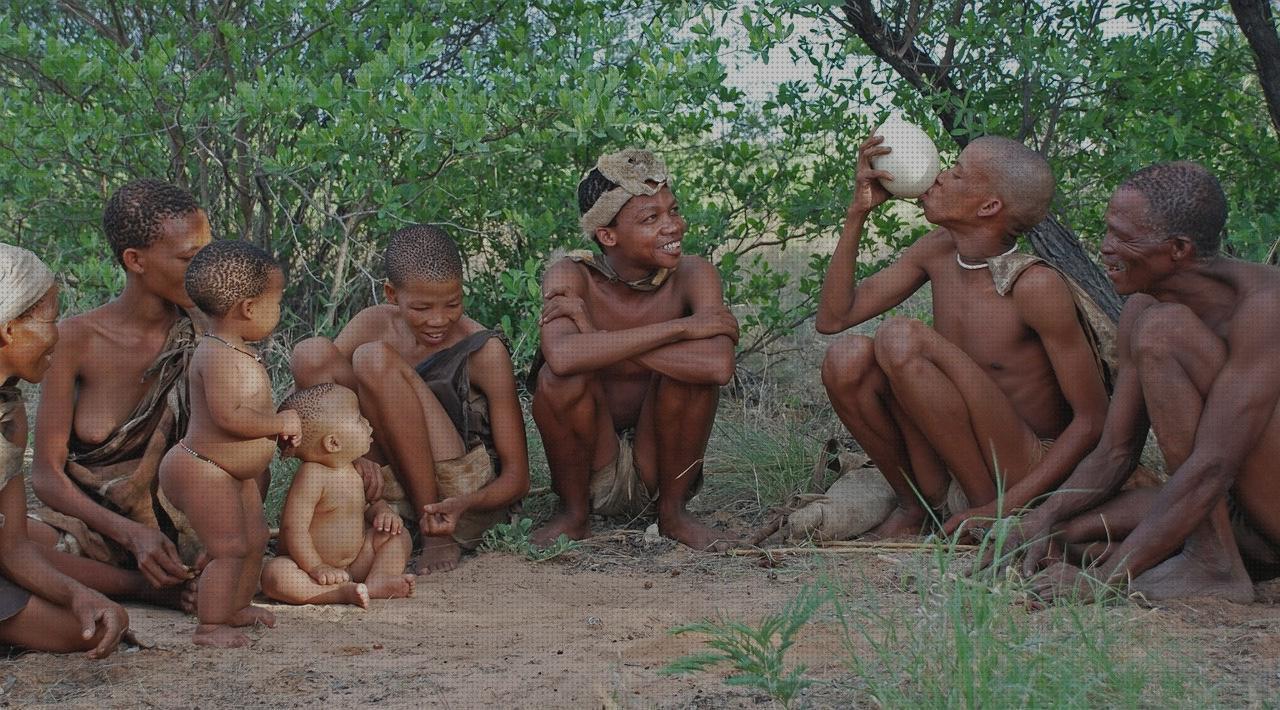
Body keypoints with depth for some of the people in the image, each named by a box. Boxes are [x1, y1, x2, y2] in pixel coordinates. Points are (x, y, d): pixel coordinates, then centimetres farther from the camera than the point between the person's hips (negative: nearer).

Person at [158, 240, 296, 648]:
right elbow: (229, 416, -33)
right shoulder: (218, 356, -25)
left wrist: (280, 425, 7)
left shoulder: (237, 353, 9)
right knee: (230, 548, -11)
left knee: (255, 538, 20)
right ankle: (210, 626, -5)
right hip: (204, 472, -11)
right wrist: (281, 423, -23)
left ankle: (237, 607, 37)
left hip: (236, 473, 11)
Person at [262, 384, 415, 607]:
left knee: (397, 535, 1)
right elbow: (295, 528, -25)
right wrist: (316, 568, -27)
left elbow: (368, 504, 20)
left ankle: (377, 582, -23)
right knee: (274, 576, -34)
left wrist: (382, 511, -3)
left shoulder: (355, 471, 2)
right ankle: (345, 591, -40)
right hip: (311, 563, -7)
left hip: (354, 561, 7)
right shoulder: (312, 476, -22)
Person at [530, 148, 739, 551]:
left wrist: (602, 343, -28)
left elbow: (719, 365, -31)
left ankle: (673, 513, -3)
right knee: (559, 377, -27)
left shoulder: (692, 275, -11)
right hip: (591, 474, -1)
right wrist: (681, 327, -32)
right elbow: (562, 356, -37)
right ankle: (574, 514, -3)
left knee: (694, 369, -24)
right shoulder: (571, 278, -14)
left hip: (658, 471, 1)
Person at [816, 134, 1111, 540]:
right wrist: (859, 211, -4)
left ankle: (985, 504, -14)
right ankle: (916, 506, 2)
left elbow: (1092, 421, -16)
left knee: (900, 340, -23)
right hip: (952, 474, 7)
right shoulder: (938, 252, 3)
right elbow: (834, 317, 5)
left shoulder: (1037, 286, -17)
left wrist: (1002, 507, -22)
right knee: (847, 358, -14)